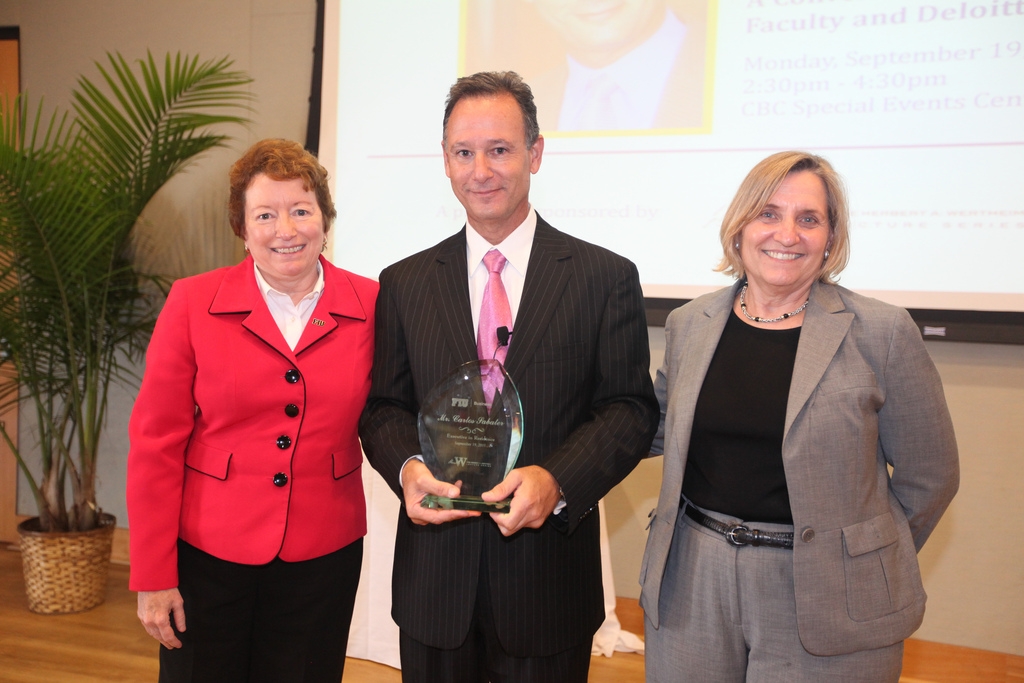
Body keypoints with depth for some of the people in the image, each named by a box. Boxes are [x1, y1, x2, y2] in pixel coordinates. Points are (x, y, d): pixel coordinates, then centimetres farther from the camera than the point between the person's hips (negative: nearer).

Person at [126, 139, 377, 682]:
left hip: (322, 556, 1)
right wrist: (153, 577, -6)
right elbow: (155, 444, -6)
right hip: (206, 555, 0)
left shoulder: (369, 305, -4)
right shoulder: (191, 303, -7)